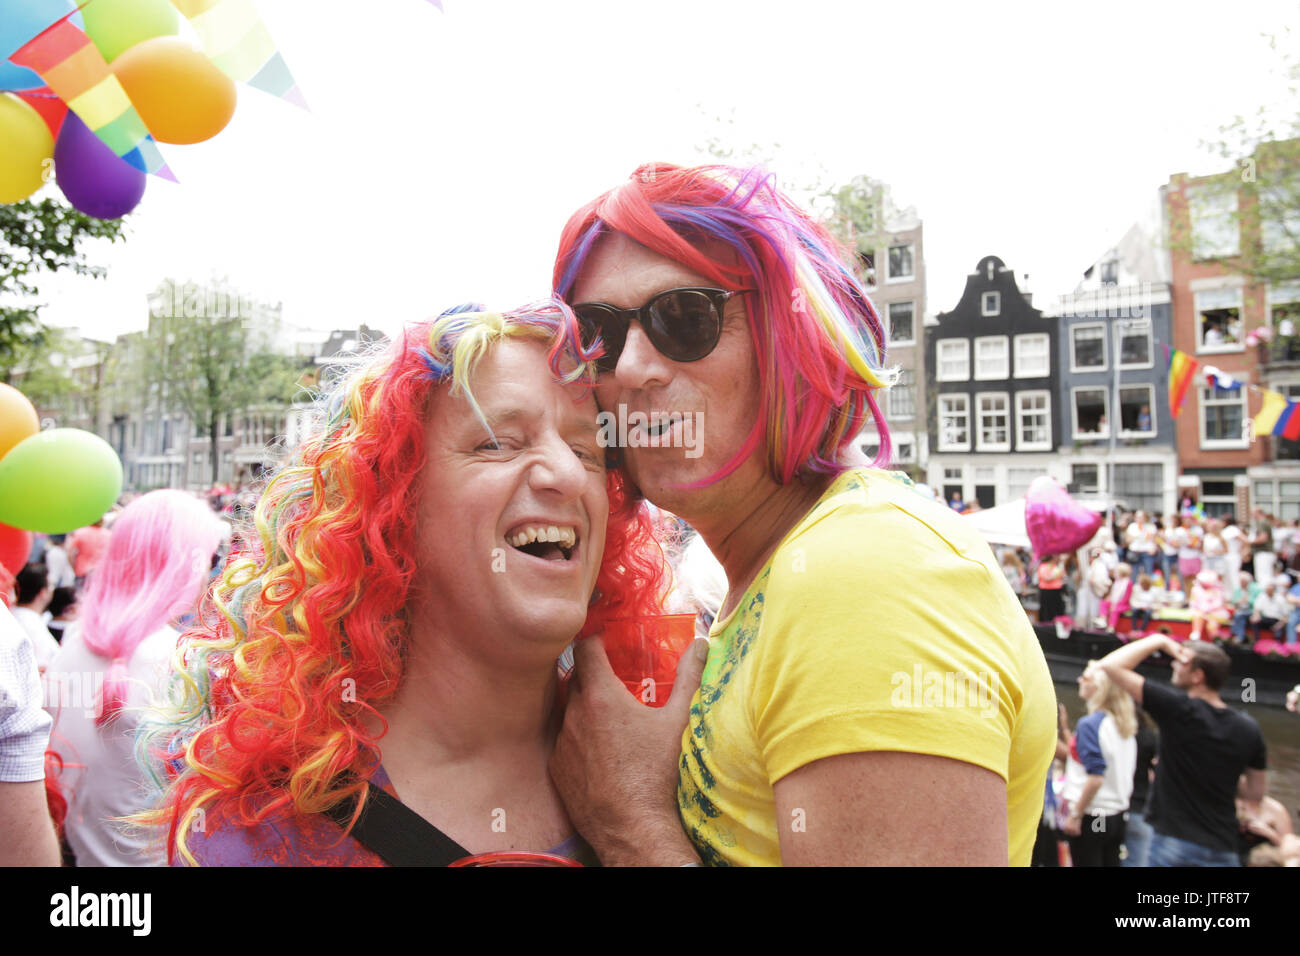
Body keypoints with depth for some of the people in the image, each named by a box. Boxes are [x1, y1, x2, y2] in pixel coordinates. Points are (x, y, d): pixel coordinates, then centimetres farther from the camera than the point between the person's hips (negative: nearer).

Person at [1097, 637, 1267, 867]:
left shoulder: (1178, 708, -14)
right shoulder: (1248, 728, 1)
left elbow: (1110, 666, -15)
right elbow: (1256, 794, 12)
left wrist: (1157, 641, -4)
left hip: (1175, 844, -5)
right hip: (1224, 851, 5)